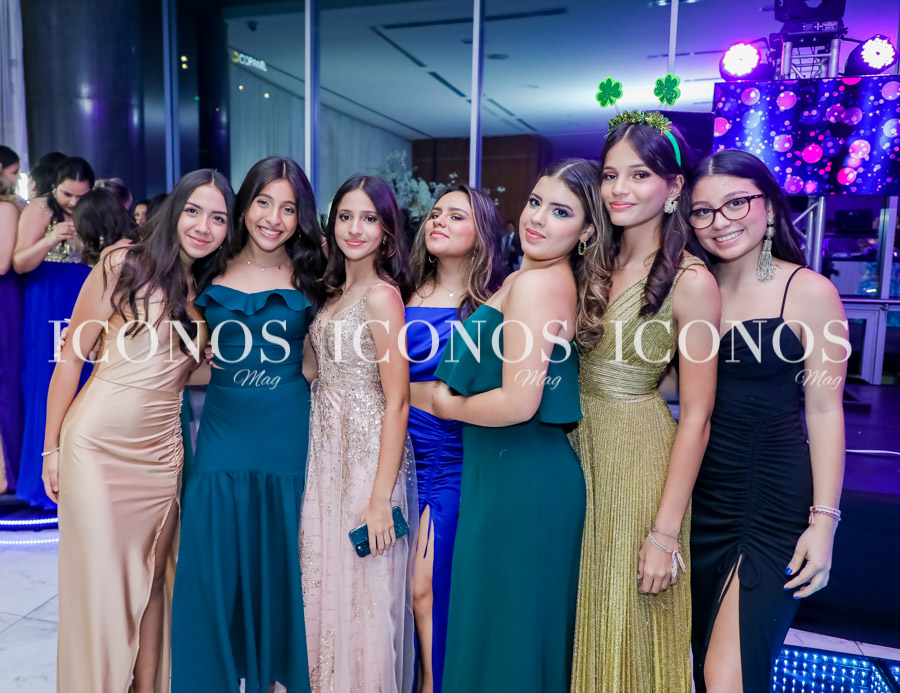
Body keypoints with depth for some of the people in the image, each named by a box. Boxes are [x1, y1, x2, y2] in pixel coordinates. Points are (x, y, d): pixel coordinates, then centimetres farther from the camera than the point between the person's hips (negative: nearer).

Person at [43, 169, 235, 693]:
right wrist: (52, 447, -3)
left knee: (152, 580, 13)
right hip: (97, 441, -4)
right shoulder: (124, 265, -6)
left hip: (162, 449, 4)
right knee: (99, 577, 4)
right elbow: (72, 356, -4)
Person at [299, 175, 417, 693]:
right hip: (327, 452, 8)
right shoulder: (335, 290, 10)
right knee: (326, 583, 19)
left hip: (369, 453, -8)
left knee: (365, 592, 7)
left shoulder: (381, 295, -15)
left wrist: (380, 498, -20)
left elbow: (396, 402, -19)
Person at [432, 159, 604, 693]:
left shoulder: (536, 283, -17)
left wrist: (448, 405, -7)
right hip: (513, 470, 9)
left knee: (506, 627, 7)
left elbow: (518, 403, -22)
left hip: (521, 478, -9)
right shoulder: (536, 277, 12)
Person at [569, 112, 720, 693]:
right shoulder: (596, 264, 6)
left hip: (641, 457, -5)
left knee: (628, 631, 12)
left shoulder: (690, 281, -12)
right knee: (581, 618, 20)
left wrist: (665, 533, -14)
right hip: (577, 447, 6)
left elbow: (696, 417, -14)